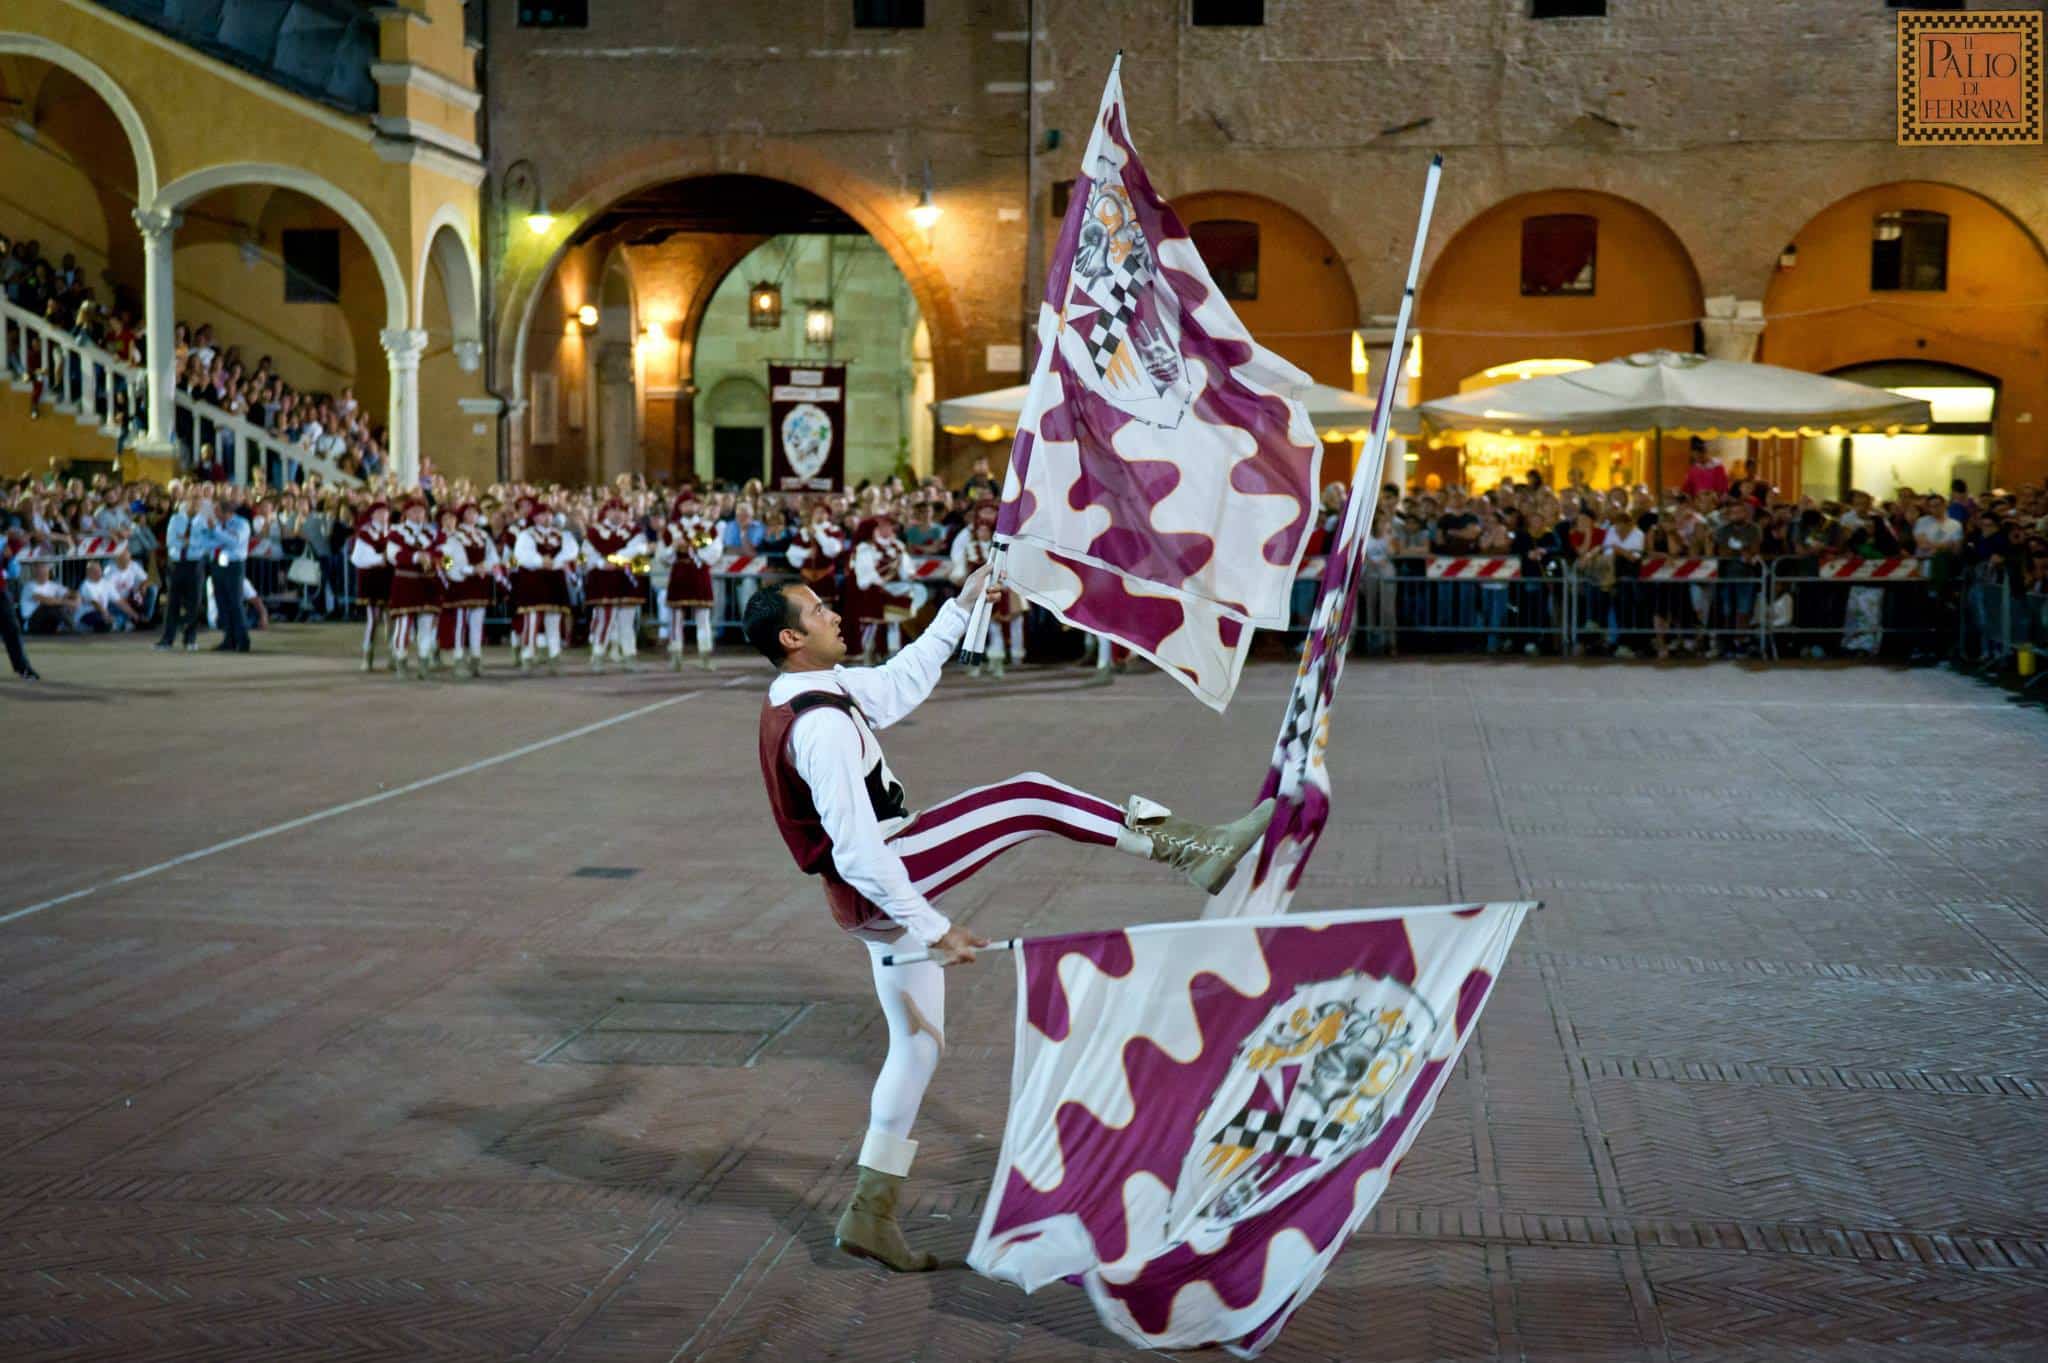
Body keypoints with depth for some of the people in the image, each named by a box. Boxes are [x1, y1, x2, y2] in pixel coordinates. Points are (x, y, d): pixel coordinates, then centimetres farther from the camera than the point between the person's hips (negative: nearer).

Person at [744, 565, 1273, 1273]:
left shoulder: (814, 690, 7)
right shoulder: (821, 725, -23)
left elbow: (901, 683, 23)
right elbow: (858, 850, -26)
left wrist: (960, 607, 23)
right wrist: (934, 929, -23)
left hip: (872, 893, 10)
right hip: (878, 885, -10)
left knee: (917, 1044, 14)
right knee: (1026, 799, -14)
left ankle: (871, 1212, 19)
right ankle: (1191, 847, -14)